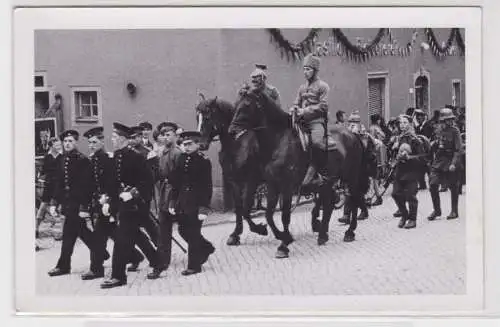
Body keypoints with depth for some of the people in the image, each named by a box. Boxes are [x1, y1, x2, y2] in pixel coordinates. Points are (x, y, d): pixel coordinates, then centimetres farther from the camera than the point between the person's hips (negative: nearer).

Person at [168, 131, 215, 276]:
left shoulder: (203, 161, -11)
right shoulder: (181, 159, 7)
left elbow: (207, 187, -12)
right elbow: (175, 182, 12)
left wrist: (204, 209, -16)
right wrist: (172, 202, 8)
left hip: (195, 203, -7)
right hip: (182, 203, 7)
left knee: (193, 233, -1)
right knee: (183, 231, 12)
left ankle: (194, 266, 11)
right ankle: (206, 248, 35)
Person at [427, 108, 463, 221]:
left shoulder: (455, 131, -8)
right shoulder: (439, 131, 9)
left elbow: (458, 149, -13)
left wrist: (454, 163, -21)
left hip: (450, 163, -5)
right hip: (438, 162, 5)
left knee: (453, 188, 5)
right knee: (433, 184, -4)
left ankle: (454, 212, 18)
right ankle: (437, 210, 8)